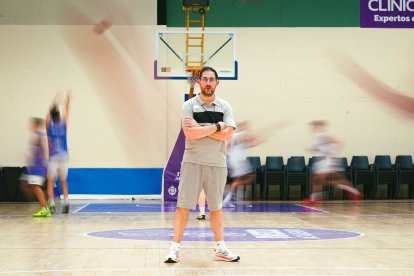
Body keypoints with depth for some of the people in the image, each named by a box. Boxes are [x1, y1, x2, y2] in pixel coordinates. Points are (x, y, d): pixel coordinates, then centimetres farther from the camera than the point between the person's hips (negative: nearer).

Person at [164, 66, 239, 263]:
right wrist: (216, 126, -12)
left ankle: (220, 248, 19)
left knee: (216, 207, 10)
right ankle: (175, 248, 2)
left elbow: (227, 135, -7)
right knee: (183, 206, -3)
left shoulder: (224, 107, 6)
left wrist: (200, 128, -13)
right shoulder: (189, 105, -1)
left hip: (217, 164, 2)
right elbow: (190, 133, -15)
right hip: (192, 162, -2)